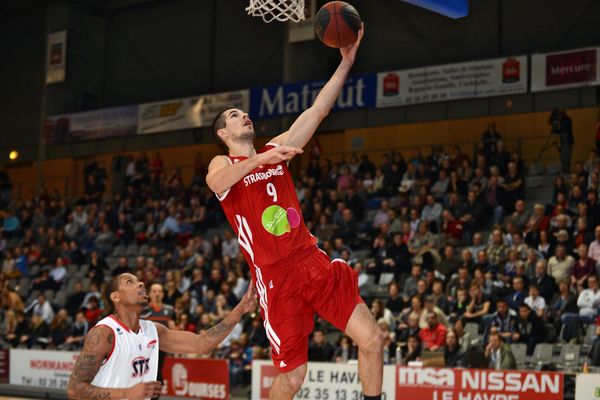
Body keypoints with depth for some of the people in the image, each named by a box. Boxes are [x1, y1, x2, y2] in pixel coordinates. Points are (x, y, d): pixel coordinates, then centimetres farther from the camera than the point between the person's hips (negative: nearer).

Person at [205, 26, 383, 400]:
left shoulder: (277, 148, 18)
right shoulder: (224, 164, 4)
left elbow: (318, 111, 11)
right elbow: (216, 182, -23)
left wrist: (346, 63, 3)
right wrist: (261, 159, -38)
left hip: (313, 261, 5)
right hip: (276, 275, -5)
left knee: (372, 339, -5)